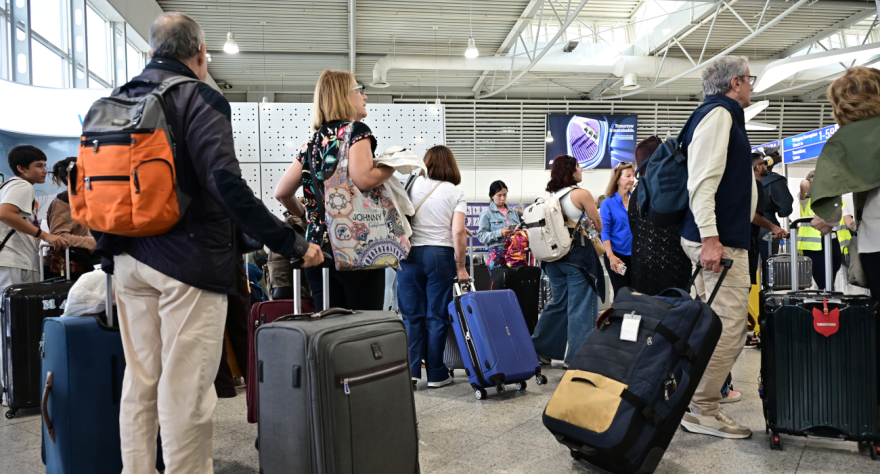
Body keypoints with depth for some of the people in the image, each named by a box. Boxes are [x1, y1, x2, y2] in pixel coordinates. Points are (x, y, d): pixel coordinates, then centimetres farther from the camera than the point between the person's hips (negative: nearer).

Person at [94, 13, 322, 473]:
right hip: (188, 258, -7)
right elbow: (227, 185, -20)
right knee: (185, 386, -1)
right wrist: (291, 243, -18)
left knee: (139, 380, 15)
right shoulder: (200, 99, -8)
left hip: (129, 260, 7)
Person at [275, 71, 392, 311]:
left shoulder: (313, 141, 17)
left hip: (317, 246, 7)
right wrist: (394, 165, -2)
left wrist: (305, 215, 31)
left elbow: (282, 192, 17)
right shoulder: (356, 129, -1)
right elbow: (362, 179, -18)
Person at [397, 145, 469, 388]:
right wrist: (460, 266, -1)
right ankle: (436, 374, 12)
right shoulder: (456, 193, 0)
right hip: (440, 255, -1)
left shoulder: (412, 185, 4)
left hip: (410, 255, 2)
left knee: (411, 315, 8)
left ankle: (410, 370, 8)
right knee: (436, 317, 5)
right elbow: (458, 233, -7)